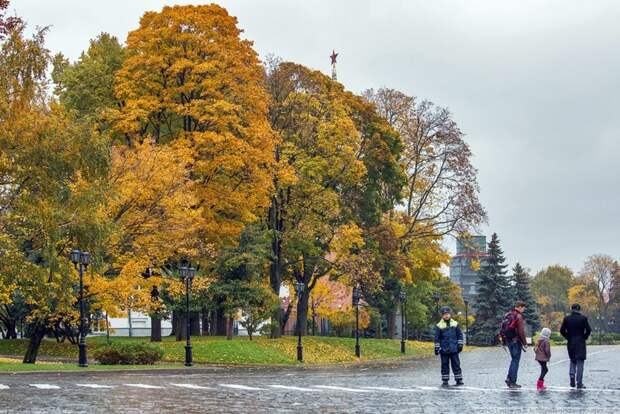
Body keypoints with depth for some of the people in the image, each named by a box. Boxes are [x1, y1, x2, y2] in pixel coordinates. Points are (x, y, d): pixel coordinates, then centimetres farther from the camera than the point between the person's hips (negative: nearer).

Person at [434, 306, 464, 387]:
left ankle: (459, 380, 10)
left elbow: (460, 335, 11)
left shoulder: (455, 324, 5)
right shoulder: (439, 326, -1)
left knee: (456, 364, 3)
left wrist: (460, 345, 5)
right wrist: (437, 348, -3)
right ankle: (445, 381, 10)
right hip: (444, 350, -1)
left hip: (454, 349, 1)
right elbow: (437, 338, 0)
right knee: (445, 365, 4)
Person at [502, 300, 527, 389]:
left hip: (508, 341, 7)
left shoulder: (507, 315, 11)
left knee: (514, 359, 19)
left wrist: (504, 340, 18)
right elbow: (521, 332, -17)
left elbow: (503, 329, 14)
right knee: (515, 361, -1)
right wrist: (525, 343, -9)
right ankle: (512, 382, 0)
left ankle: (509, 378, 8)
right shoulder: (518, 317, -14)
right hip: (516, 341, -7)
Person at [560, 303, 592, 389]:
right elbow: (588, 330, -11)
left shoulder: (567, 319, 0)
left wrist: (568, 337, 9)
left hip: (570, 343, 2)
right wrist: (585, 337, 5)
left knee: (572, 361, 21)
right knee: (580, 362, 2)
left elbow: (562, 331, -2)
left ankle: (572, 375, -2)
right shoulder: (583, 318, -6)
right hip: (581, 343, -2)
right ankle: (579, 383, 0)